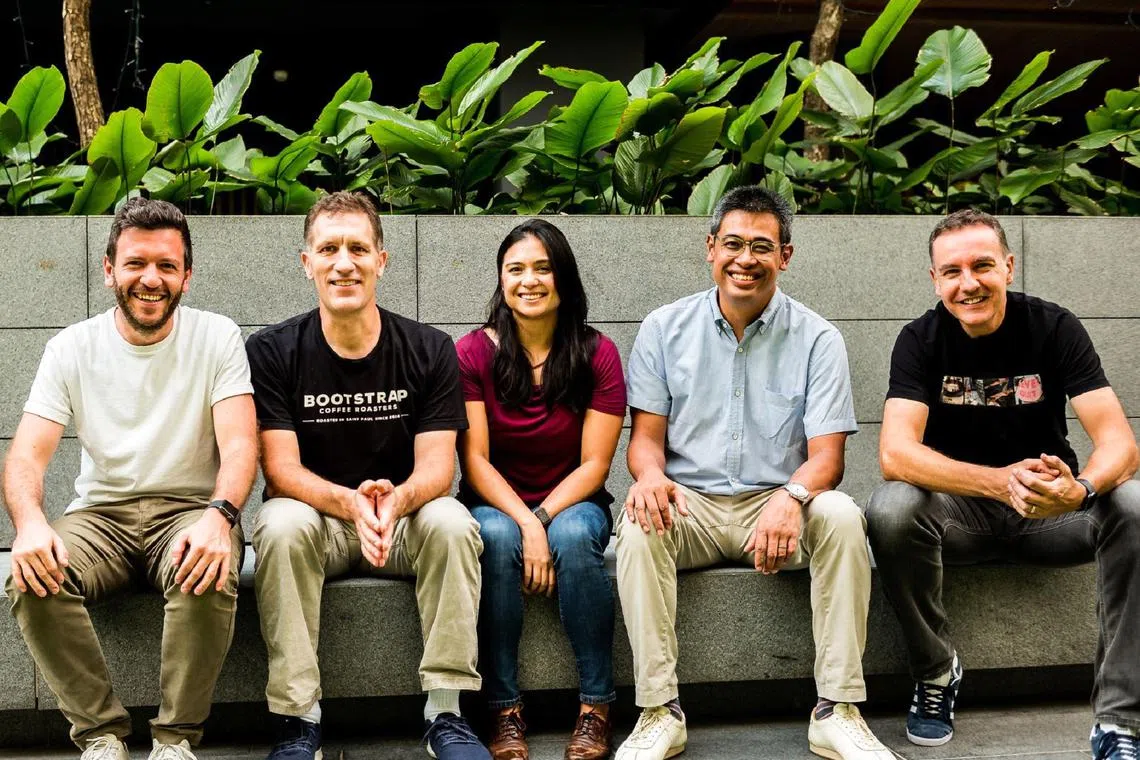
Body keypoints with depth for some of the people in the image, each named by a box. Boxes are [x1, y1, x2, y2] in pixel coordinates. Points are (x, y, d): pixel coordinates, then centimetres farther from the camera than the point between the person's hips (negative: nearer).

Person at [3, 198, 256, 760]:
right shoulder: (71, 348, 4)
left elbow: (239, 444, -10)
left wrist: (218, 517, -32)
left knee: (208, 577, -36)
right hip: (101, 514, 2)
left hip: (188, 510, -2)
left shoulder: (216, 338, 0)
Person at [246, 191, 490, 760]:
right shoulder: (271, 352, -6)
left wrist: (396, 499, -34)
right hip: (314, 516, -1)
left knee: (452, 522, -30)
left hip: (404, 519, 1)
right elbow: (280, 469, -12)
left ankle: (445, 713, -22)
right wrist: (349, 502, -34)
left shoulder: (429, 351, -3)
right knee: (282, 525, -33)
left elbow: (435, 467, -9)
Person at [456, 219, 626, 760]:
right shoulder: (473, 353, -4)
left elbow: (594, 464, -7)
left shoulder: (598, 355, -4)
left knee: (574, 536, -34)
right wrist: (525, 523, -24)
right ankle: (505, 712, -26)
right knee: (497, 537, -34)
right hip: (495, 504, 0)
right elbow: (475, 460, -9)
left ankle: (596, 709, -23)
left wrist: (544, 519, -22)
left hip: (571, 504, 0)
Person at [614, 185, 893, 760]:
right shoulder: (665, 329, 4)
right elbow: (647, 434, 3)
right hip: (688, 503, 0)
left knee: (841, 517, -30)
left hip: (776, 503, 0)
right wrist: (649, 474, -23)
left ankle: (837, 712, -22)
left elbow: (827, 454, -7)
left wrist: (793, 496, -31)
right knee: (639, 526, -32)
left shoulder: (816, 339, 0)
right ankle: (660, 712, -23)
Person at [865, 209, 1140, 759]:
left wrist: (1081, 490, -42)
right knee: (890, 509, -32)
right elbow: (895, 453, -24)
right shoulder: (921, 340, -9)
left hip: (1049, 511, 1)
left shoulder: (1054, 328, -8)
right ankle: (936, 674, -9)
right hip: (959, 511, -1)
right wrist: (1001, 482, -41)